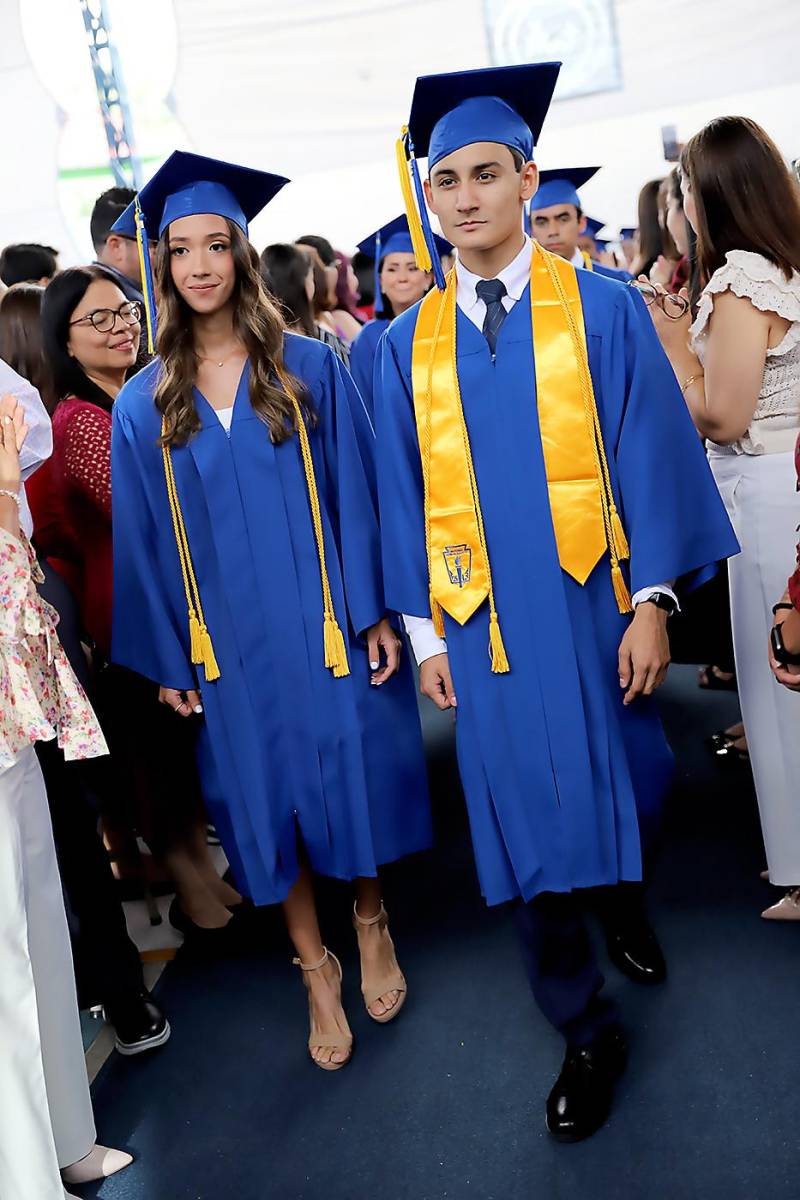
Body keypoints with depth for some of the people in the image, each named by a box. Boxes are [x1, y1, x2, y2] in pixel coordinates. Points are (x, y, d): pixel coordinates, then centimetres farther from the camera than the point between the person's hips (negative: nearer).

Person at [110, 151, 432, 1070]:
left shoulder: (310, 368, 0)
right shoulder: (145, 404, 2)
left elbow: (354, 494, -2)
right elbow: (144, 539, 4)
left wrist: (374, 609, -7)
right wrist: (166, 656, 2)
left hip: (324, 624, -1)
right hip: (226, 641, 1)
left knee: (350, 777, 8)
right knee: (266, 802, 9)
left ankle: (370, 926, 35)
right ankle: (315, 968, 27)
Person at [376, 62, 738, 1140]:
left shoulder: (603, 309, -2)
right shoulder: (407, 345, 4)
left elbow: (651, 457, -4)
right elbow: (406, 495, 6)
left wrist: (651, 603, -9)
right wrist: (424, 631, 4)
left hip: (591, 608, -1)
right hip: (484, 625, 2)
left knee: (618, 787, 13)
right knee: (526, 824, 5)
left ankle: (625, 903, 48)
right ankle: (586, 1033, 22)